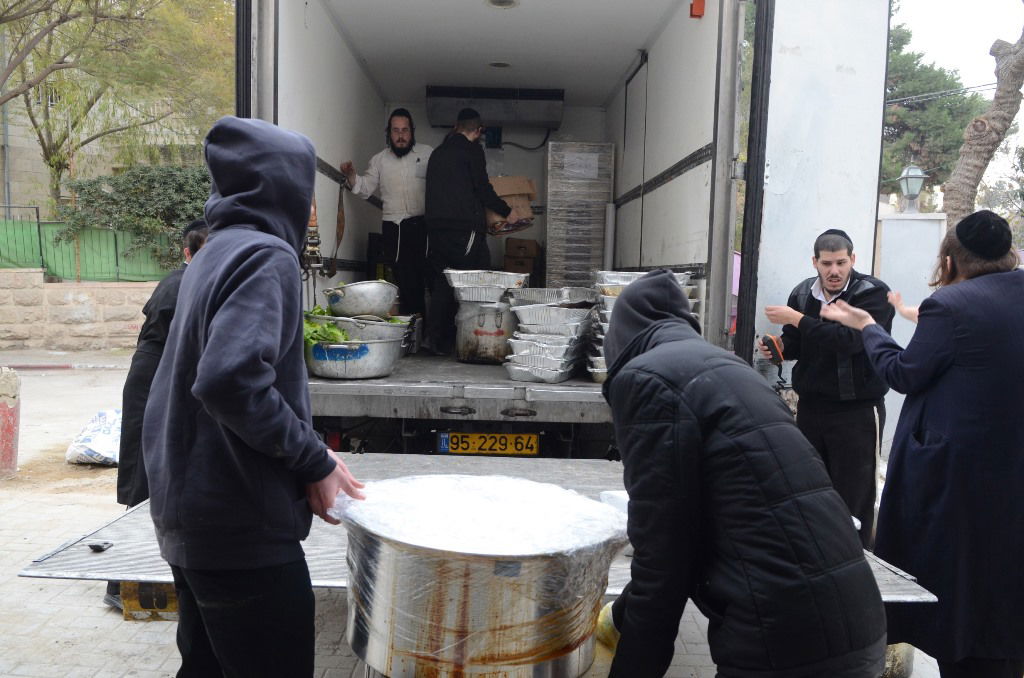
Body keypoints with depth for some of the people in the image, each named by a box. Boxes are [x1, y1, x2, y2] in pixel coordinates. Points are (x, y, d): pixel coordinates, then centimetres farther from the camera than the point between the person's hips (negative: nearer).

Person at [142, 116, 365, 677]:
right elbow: (230, 380, -29)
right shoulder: (267, 257, -15)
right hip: (243, 528, -9)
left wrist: (308, 453, 14)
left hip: (185, 519, 9)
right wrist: (314, 461, -16)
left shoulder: (214, 255, 13)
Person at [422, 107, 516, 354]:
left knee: (441, 283, 9)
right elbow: (482, 189, -6)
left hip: (436, 225, 7)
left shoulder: (438, 152, 20)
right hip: (465, 227, -7)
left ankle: (436, 339, 5)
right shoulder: (472, 150, -2)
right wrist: (507, 211, 6)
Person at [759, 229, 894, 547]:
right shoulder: (802, 294, 7)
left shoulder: (873, 294, -9)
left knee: (854, 497, -1)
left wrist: (796, 319, -21)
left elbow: (850, 340, -24)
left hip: (857, 410, -5)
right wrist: (777, 348, -5)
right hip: (810, 405, 5)